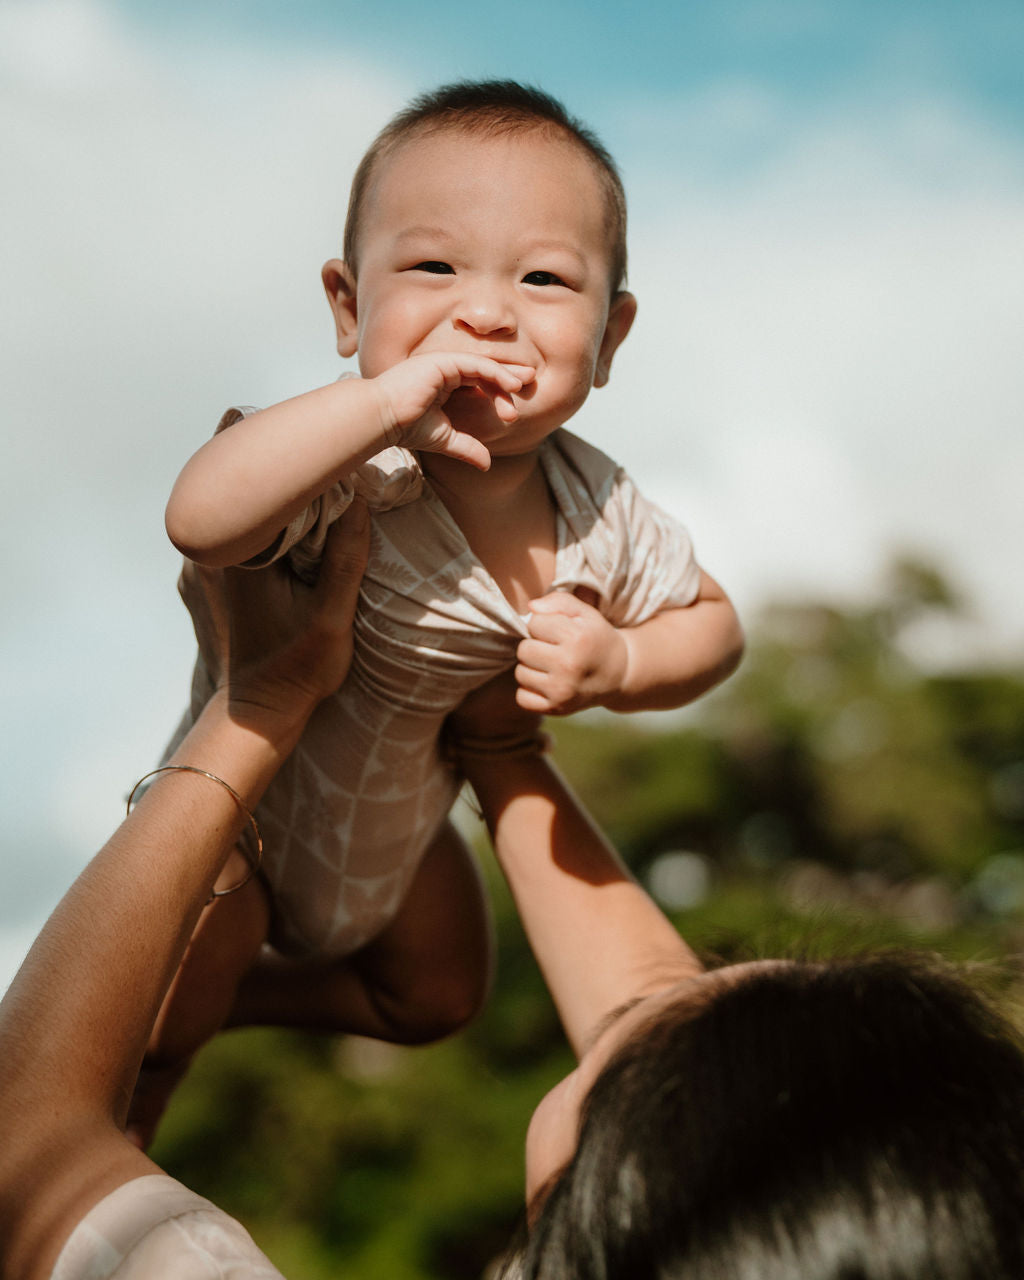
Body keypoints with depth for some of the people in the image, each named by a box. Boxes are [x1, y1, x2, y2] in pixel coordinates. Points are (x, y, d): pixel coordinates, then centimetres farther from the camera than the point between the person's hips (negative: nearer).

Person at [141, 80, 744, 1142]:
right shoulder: (355, 474, -41)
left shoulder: (597, 511, -21)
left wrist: (617, 666, -26)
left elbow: (711, 623, -3)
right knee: (156, 1036, -1)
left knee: (436, 1000, 27)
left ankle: (245, 997, 51)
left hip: (402, 837, 6)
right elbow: (201, 517, -62)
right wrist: (384, 399, -64)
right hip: (240, 810, -6)